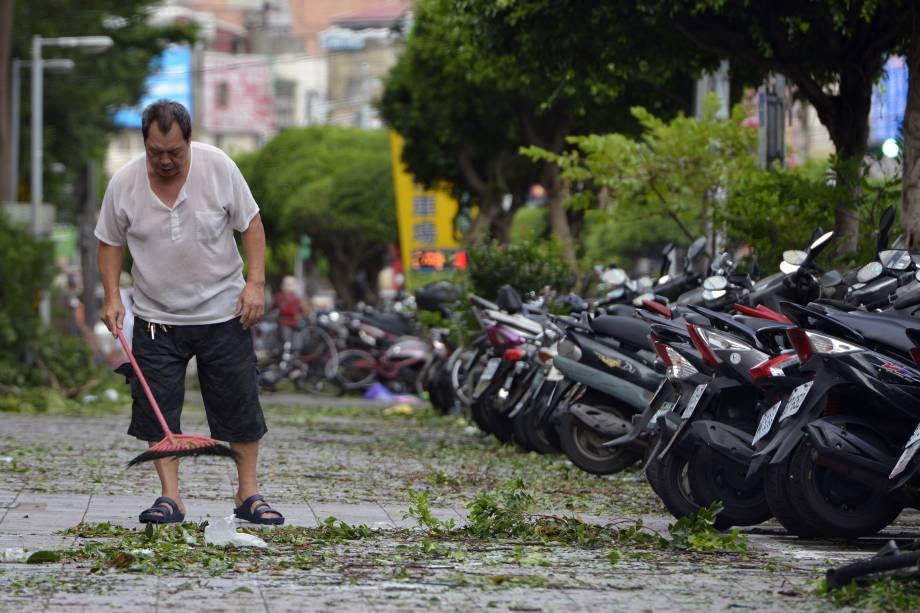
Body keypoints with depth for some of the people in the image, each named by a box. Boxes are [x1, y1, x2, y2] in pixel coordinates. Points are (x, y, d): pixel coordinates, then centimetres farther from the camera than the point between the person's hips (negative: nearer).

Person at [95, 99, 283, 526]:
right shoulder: (124, 183, -8)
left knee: (239, 406, 2)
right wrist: (111, 295, -4)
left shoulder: (218, 167, -10)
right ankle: (170, 498, 4)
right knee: (157, 408, -4)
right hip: (156, 318, 1)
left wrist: (255, 283, -9)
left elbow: (251, 224, -1)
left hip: (222, 311, -1)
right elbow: (110, 242, 6)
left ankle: (248, 495, 13)